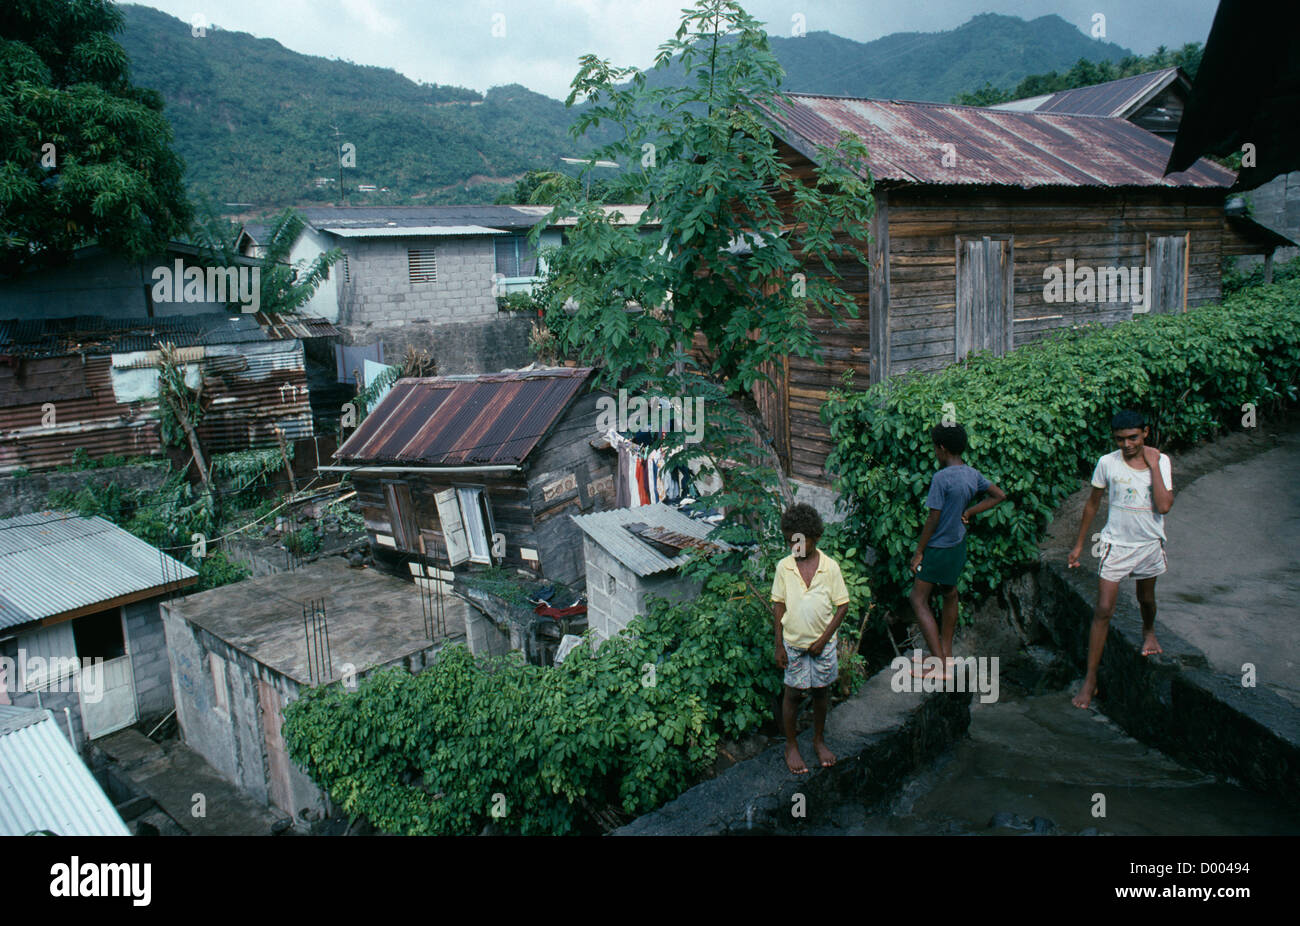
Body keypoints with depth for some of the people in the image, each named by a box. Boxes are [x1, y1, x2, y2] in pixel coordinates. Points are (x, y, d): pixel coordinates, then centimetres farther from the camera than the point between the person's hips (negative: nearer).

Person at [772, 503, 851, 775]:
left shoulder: (830, 567, -11)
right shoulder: (784, 567, -8)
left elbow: (843, 606, -6)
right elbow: (778, 606, -2)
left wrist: (823, 639, -11)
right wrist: (779, 645, -4)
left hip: (822, 644, 0)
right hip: (793, 643, 0)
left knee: (821, 691, 15)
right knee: (792, 693, 9)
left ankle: (819, 740, 36)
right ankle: (791, 745, 27)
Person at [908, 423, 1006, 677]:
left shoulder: (941, 478, -22)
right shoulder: (973, 474, 1)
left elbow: (933, 520, -20)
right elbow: (1000, 496, 14)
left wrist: (918, 552, -11)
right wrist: (969, 512, 8)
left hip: (939, 548, -8)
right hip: (959, 544, 8)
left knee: (919, 600, -2)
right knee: (949, 593, 22)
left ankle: (939, 665, -6)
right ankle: (946, 650, 36)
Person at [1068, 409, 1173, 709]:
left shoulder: (1161, 461, -7)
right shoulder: (1107, 463, -9)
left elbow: (1164, 506, -19)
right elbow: (1092, 504, 3)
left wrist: (1153, 465, -19)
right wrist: (1078, 544, 5)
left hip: (1150, 544, 2)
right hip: (1116, 544, -2)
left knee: (1146, 599, 23)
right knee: (1103, 610, -7)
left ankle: (1149, 631, 58)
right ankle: (1090, 679, -1)